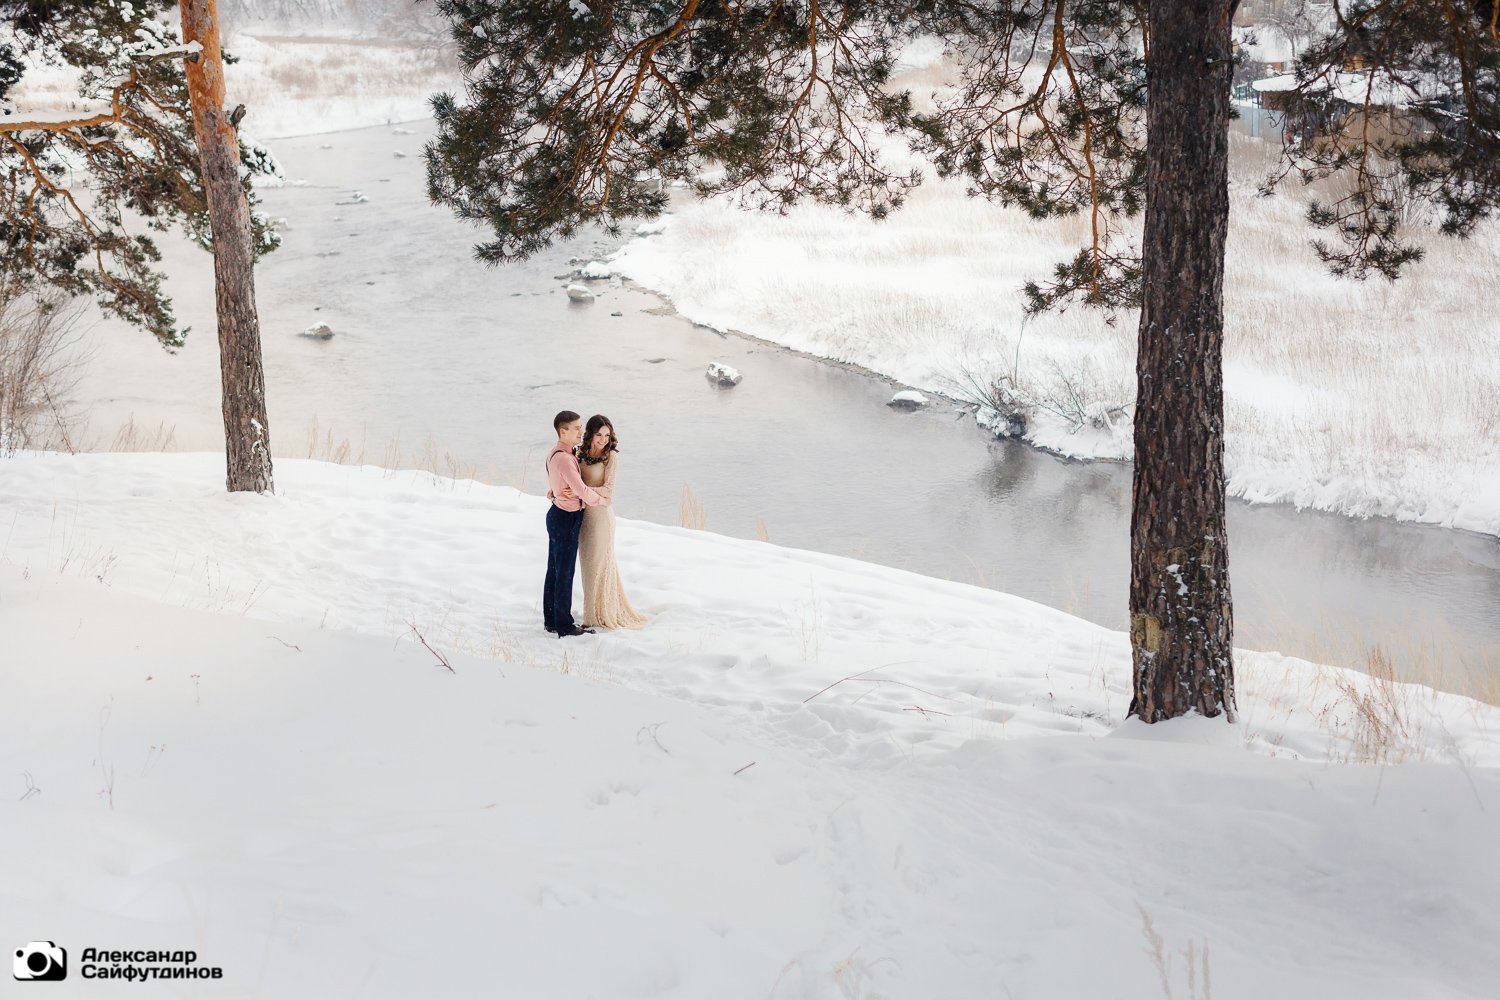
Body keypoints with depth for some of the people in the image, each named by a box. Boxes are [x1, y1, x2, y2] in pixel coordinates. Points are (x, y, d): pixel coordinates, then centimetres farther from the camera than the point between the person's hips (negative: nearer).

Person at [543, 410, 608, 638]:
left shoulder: (554, 454, 9)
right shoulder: (563, 458, -24)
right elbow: (582, 491, -23)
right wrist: (602, 501, -7)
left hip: (558, 515, 10)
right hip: (566, 519, -10)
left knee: (554, 570, 16)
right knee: (564, 573, -3)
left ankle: (551, 620, 24)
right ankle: (564, 626, 3)